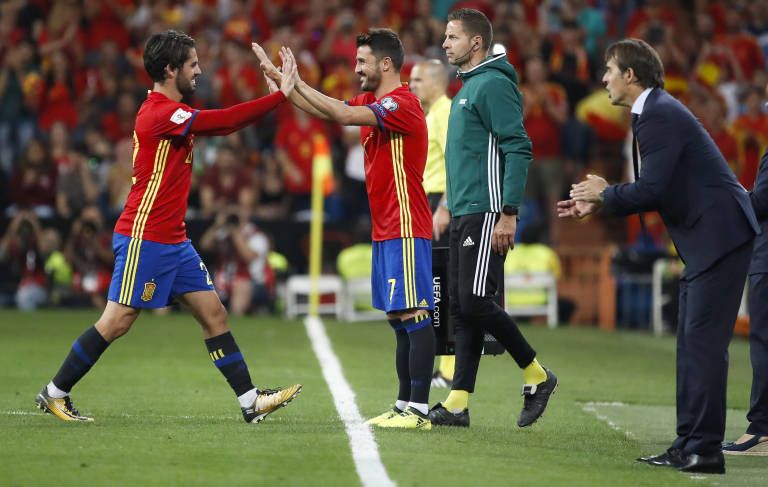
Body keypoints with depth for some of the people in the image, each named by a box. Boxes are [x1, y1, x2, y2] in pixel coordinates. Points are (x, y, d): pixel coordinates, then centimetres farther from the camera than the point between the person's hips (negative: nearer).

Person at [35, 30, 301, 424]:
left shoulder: (169, 111, 13)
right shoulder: (160, 113, -18)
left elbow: (221, 123, 14)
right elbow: (224, 122, -25)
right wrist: (280, 95, -21)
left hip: (173, 240, 10)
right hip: (144, 239, -10)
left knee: (214, 314, 6)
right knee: (117, 323, -3)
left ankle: (250, 402, 7)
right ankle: (54, 394, 10)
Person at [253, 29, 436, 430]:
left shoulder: (402, 103, -15)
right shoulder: (373, 103, 16)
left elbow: (343, 114, -25)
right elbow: (328, 111, 20)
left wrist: (295, 82, -18)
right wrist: (278, 77, 14)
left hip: (405, 230, -10)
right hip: (385, 230, 10)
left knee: (412, 315, -11)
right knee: (399, 319, 10)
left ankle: (419, 410, -14)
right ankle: (404, 405, 13)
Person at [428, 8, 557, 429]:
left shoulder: (493, 85, -12)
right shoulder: (467, 88, 19)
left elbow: (518, 150, -18)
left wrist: (508, 214, -23)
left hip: (487, 216, -10)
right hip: (463, 216, 10)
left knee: (475, 303, -12)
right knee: (460, 309, 7)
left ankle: (537, 375, 3)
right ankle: (458, 403, 7)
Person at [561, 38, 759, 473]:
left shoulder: (659, 115, -16)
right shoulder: (655, 111, 16)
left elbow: (651, 190, -22)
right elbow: (656, 190, 20)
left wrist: (605, 193, -5)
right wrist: (597, 205, 15)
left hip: (719, 235, -11)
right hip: (706, 240, 11)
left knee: (704, 341, -11)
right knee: (691, 344, 12)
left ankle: (705, 449, -10)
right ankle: (690, 444, 16)